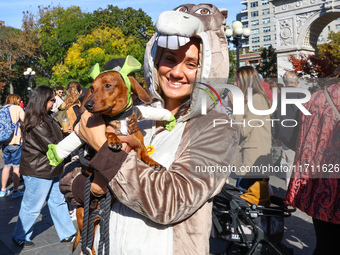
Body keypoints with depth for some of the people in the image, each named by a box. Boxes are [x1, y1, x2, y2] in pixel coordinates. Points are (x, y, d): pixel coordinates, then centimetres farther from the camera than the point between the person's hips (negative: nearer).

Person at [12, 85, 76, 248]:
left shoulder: (47, 118, 8)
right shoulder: (36, 124, -23)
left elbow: (56, 139, 13)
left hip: (51, 170, 9)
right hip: (37, 173, -9)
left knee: (58, 202, 14)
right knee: (32, 207, 8)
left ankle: (67, 234, 25)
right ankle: (20, 237, 28)